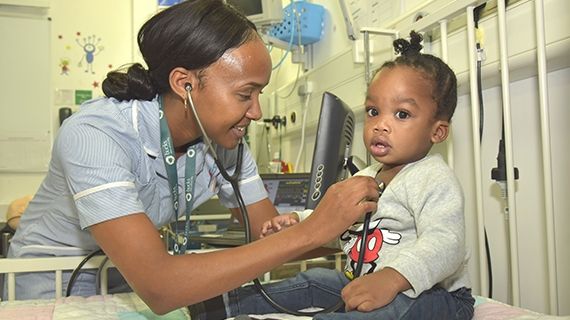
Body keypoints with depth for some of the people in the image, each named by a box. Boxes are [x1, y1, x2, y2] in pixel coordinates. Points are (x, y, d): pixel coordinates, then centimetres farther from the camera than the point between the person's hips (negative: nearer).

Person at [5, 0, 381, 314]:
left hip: (144, 273, 5)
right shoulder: (94, 135, -34)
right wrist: (310, 231, -44)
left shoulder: (224, 138, -15)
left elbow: (270, 235, -9)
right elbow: (158, 288, -43)